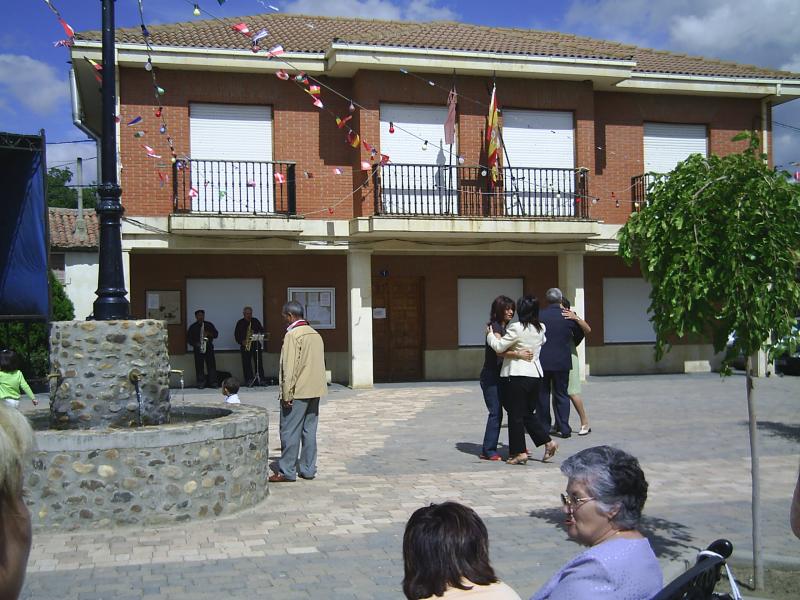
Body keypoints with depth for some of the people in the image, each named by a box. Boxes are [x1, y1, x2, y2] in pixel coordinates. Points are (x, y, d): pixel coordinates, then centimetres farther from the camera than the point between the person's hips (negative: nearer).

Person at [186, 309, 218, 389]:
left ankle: (213, 382, 0)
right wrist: (195, 344, -9)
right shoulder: (193, 327, 6)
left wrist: (209, 334, -13)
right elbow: (188, 338, 5)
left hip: (209, 347, 1)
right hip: (198, 349, -1)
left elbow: (216, 334, 6)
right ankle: (201, 383, 3)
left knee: (212, 365, -4)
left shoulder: (209, 324, 9)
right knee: (199, 366, -2)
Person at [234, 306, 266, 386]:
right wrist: (241, 341, -9)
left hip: (256, 344, 1)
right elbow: (236, 334, 5)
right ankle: (248, 380, 0)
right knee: (246, 363, -3)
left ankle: (261, 379, 0)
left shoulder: (255, 321, 9)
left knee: (259, 362, -2)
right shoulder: (240, 323, 6)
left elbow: (262, 330, 10)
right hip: (245, 346, -1)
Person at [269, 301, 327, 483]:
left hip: (298, 392, -8)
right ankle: (308, 469, 13)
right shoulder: (315, 334, 13)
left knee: (290, 432, -2)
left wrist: (286, 394, -14)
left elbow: (289, 367, -17)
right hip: (315, 391, 8)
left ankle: (287, 471, 2)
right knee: (309, 430, 10)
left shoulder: (292, 334, -12)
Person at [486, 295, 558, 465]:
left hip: (518, 375, -7)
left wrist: (490, 334, 5)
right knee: (528, 413, 18)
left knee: (516, 415, 2)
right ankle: (548, 442, 11)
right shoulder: (540, 329, 6)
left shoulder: (517, 328, -15)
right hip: (535, 373, 7)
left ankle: (519, 452, 4)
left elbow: (499, 346, -11)